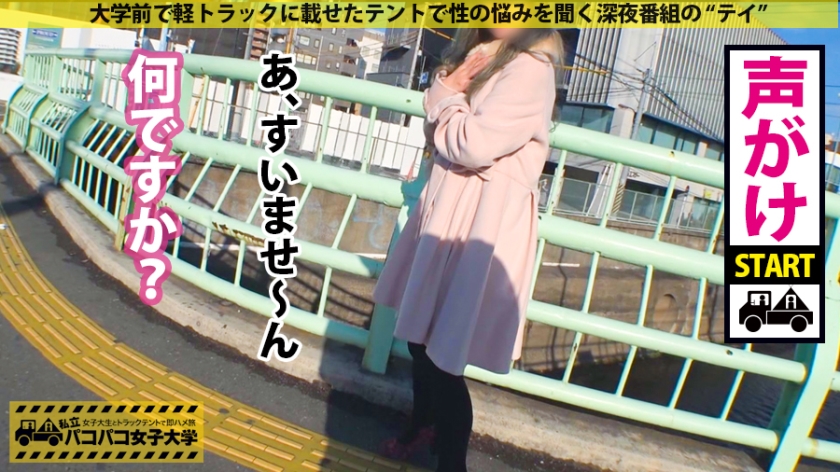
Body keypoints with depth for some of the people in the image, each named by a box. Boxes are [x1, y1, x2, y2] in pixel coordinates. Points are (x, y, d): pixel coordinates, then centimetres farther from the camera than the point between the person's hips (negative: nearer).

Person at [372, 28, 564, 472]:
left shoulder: (531, 67, -15)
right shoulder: (475, 51, 13)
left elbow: (475, 144, -24)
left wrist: (446, 98, -6)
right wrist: (447, 89, -5)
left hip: (483, 221, -9)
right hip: (446, 205, 9)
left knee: (443, 355, -2)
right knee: (420, 333, 20)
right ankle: (422, 425, 46)